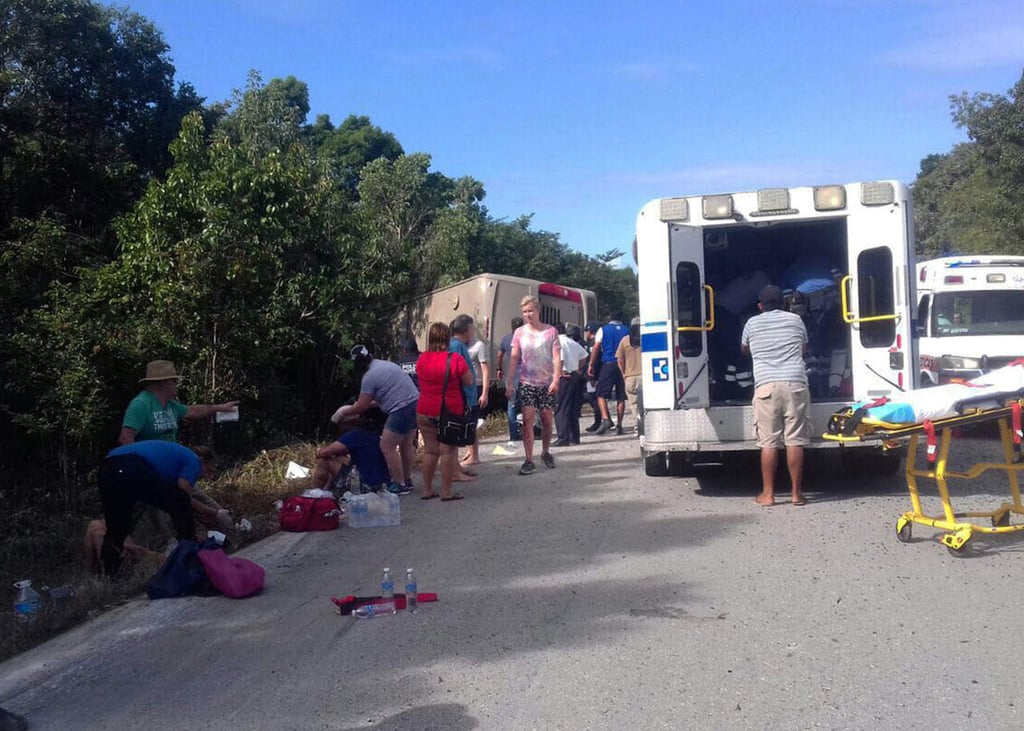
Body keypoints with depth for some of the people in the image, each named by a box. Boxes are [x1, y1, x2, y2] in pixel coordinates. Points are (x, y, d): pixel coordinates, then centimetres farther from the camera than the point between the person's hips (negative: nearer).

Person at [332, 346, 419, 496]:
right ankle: (407, 480, 30)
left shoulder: (369, 377, -9)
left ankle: (400, 485, 3)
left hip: (402, 410, -10)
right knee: (406, 444, 20)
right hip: (416, 403, 10)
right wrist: (371, 404, 31)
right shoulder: (386, 364, 19)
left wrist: (343, 413, 13)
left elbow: (360, 407, -3)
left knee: (387, 446, -1)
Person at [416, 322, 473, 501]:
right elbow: (469, 381, -5)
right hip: (449, 412, -4)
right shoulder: (455, 359, -12)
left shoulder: (422, 359, 2)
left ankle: (427, 490, 17)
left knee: (430, 451, 13)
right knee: (448, 451, 2)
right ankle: (446, 492, 3)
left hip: (425, 412, 4)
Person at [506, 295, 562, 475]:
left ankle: (545, 452, 31)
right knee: (527, 420, -9)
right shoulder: (520, 332, 2)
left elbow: (557, 358, -4)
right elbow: (514, 359, 1)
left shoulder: (551, 331, -1)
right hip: (527, 383, 0)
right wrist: (510, 383, -5)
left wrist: (556, 380, -15)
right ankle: (529, 461, -7)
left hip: (547, 383, 0)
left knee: (547, 420, 8)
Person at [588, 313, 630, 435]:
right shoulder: (627, 331, 11)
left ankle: (606, 419, -18)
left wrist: (591, 365, 3)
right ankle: (619, 425, 5)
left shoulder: (603, 330, 6)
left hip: (608, 364, -2)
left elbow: (596, 348, 0)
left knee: (601, 394, 1)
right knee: (621, 397, 6)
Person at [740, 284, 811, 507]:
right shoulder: (795, 320, 14)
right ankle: (797, 493, 5)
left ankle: (768, 494, 5)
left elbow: (744, 349, 32)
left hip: (766, 386, -1)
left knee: (768, 442, 1)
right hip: (794, 384, 1)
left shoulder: (752, 324, 12)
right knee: (794, 440, 2)